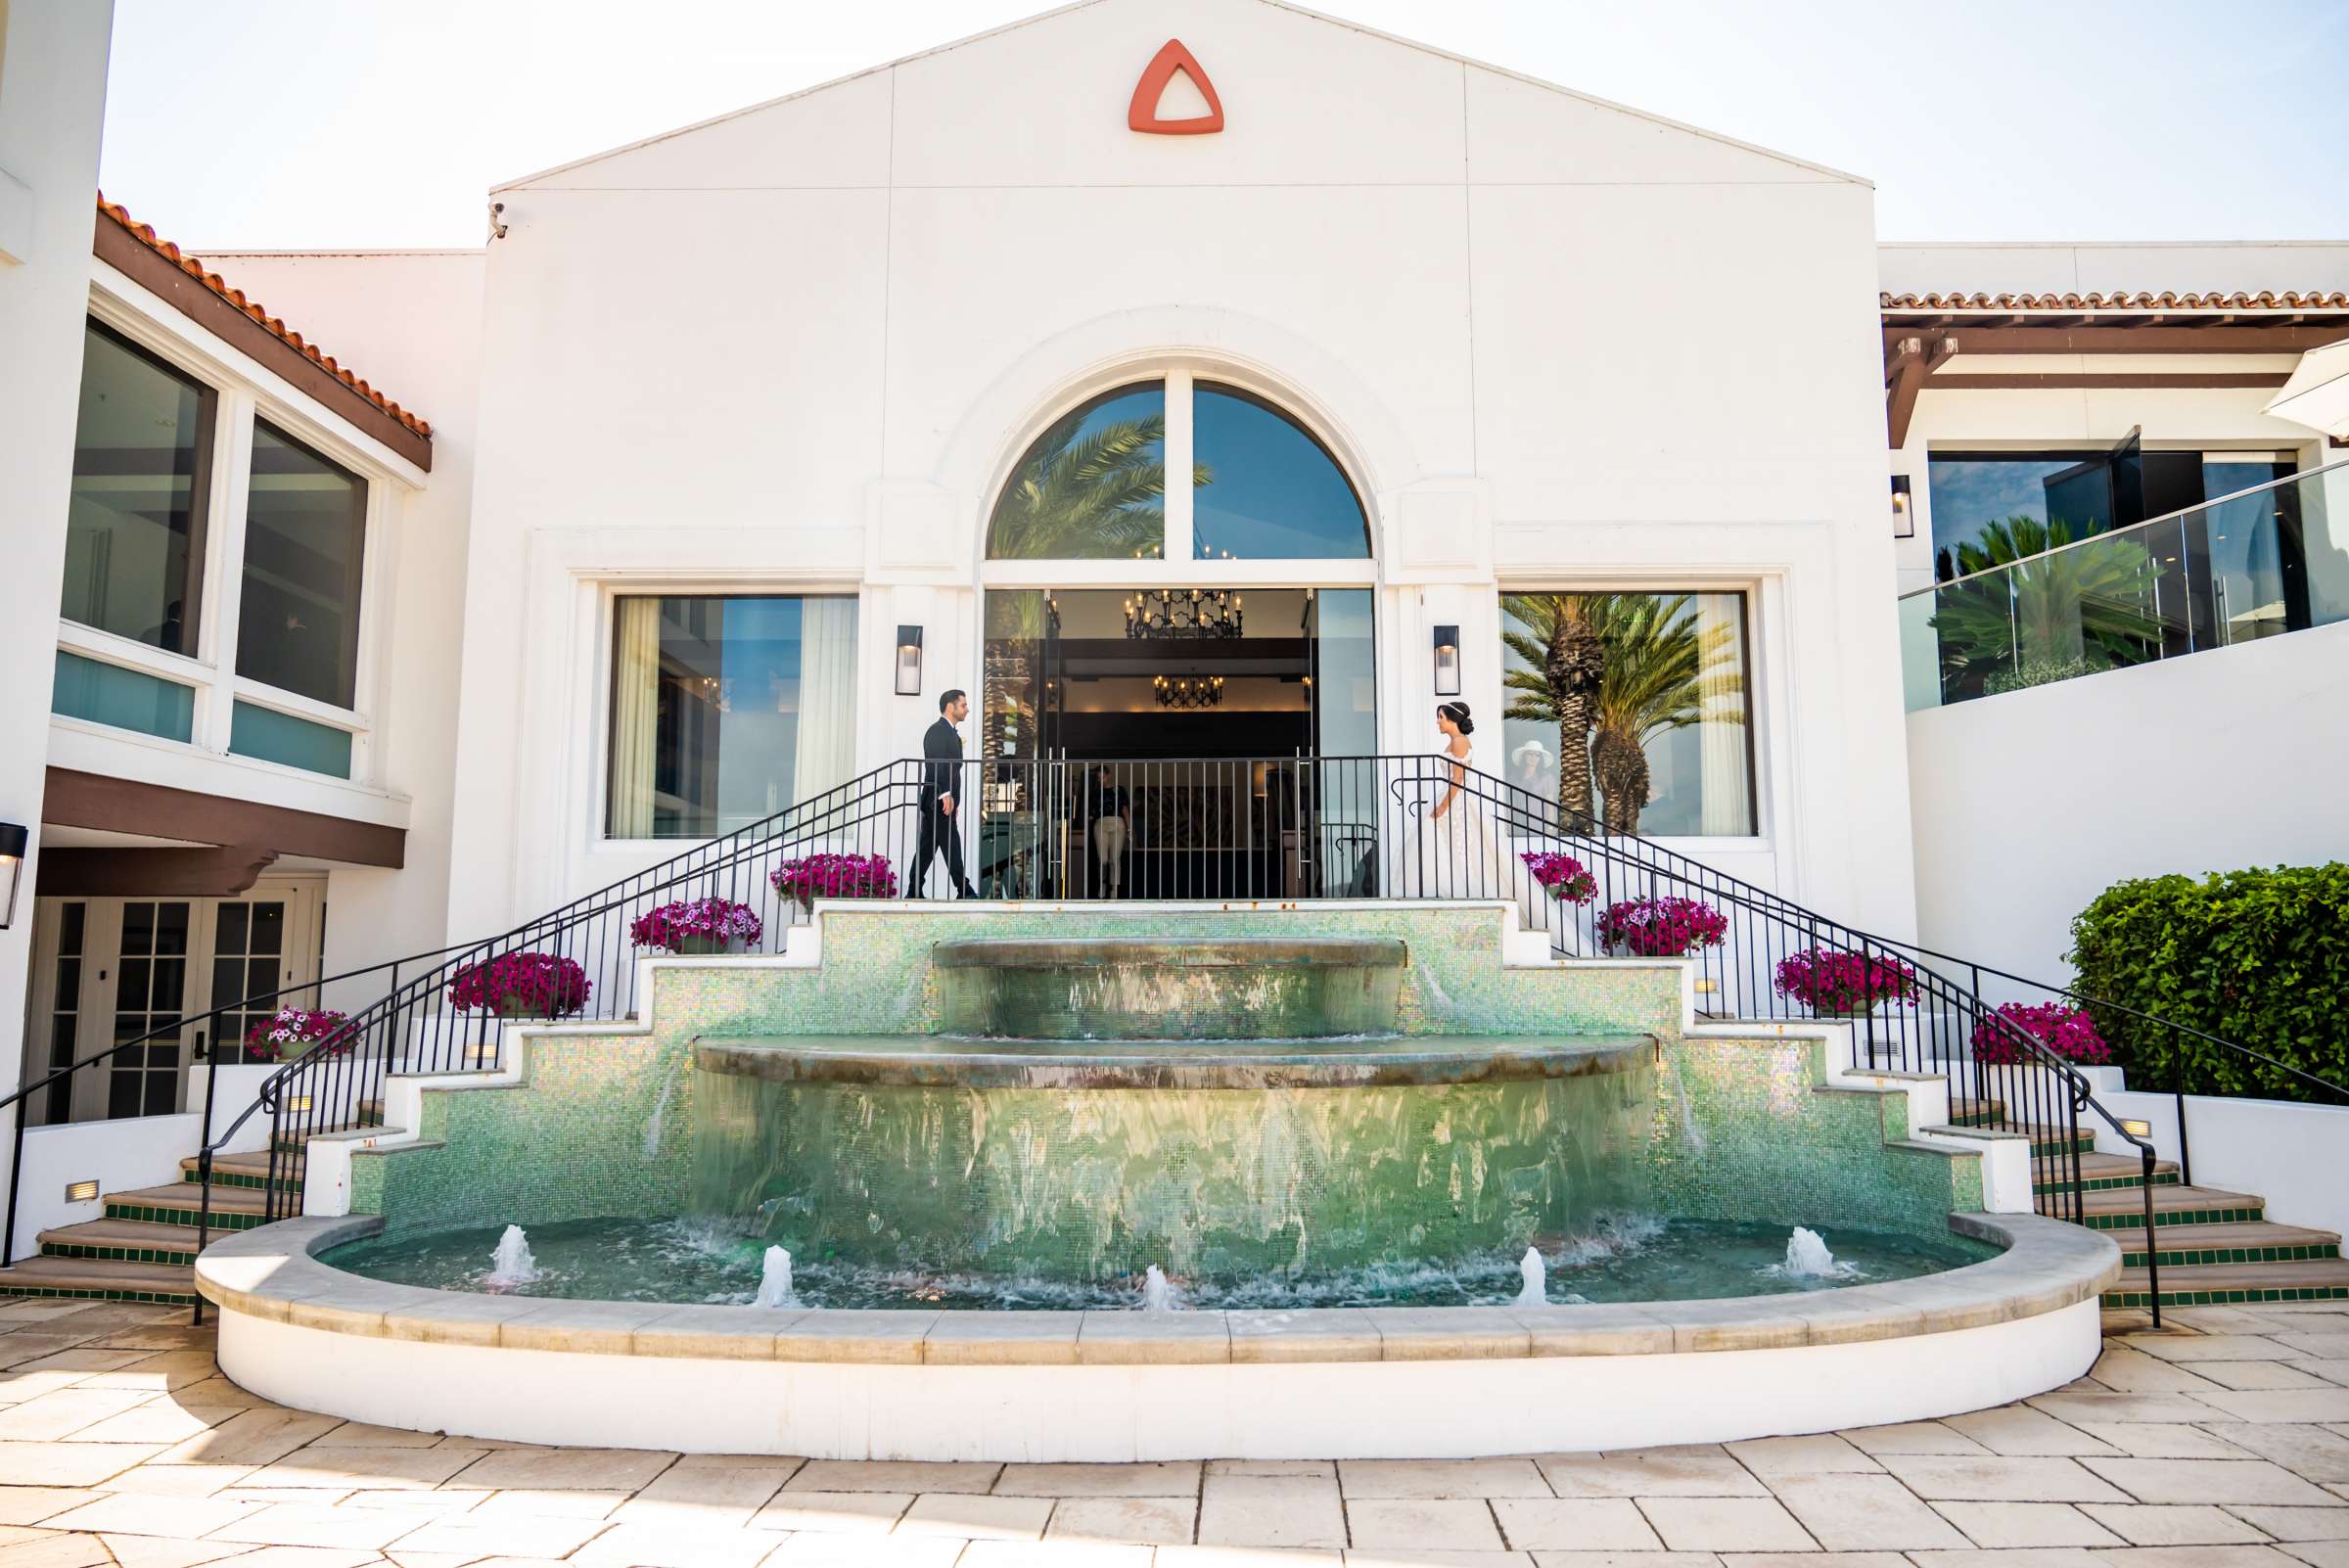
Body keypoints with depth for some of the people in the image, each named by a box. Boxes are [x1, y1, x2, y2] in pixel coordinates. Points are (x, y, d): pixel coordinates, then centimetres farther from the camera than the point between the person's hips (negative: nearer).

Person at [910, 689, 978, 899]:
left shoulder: (951, 733, 21)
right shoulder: (937, 731, -9)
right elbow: (935, 764, -19)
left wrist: (950, 795, 17)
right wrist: (945, 794, -25)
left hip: (942, 801, 10)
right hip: (939, 800, -10)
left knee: (927, 846, 9)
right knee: (951, 844, -9)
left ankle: (914, 893, 11)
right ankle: (964, 891, -9)